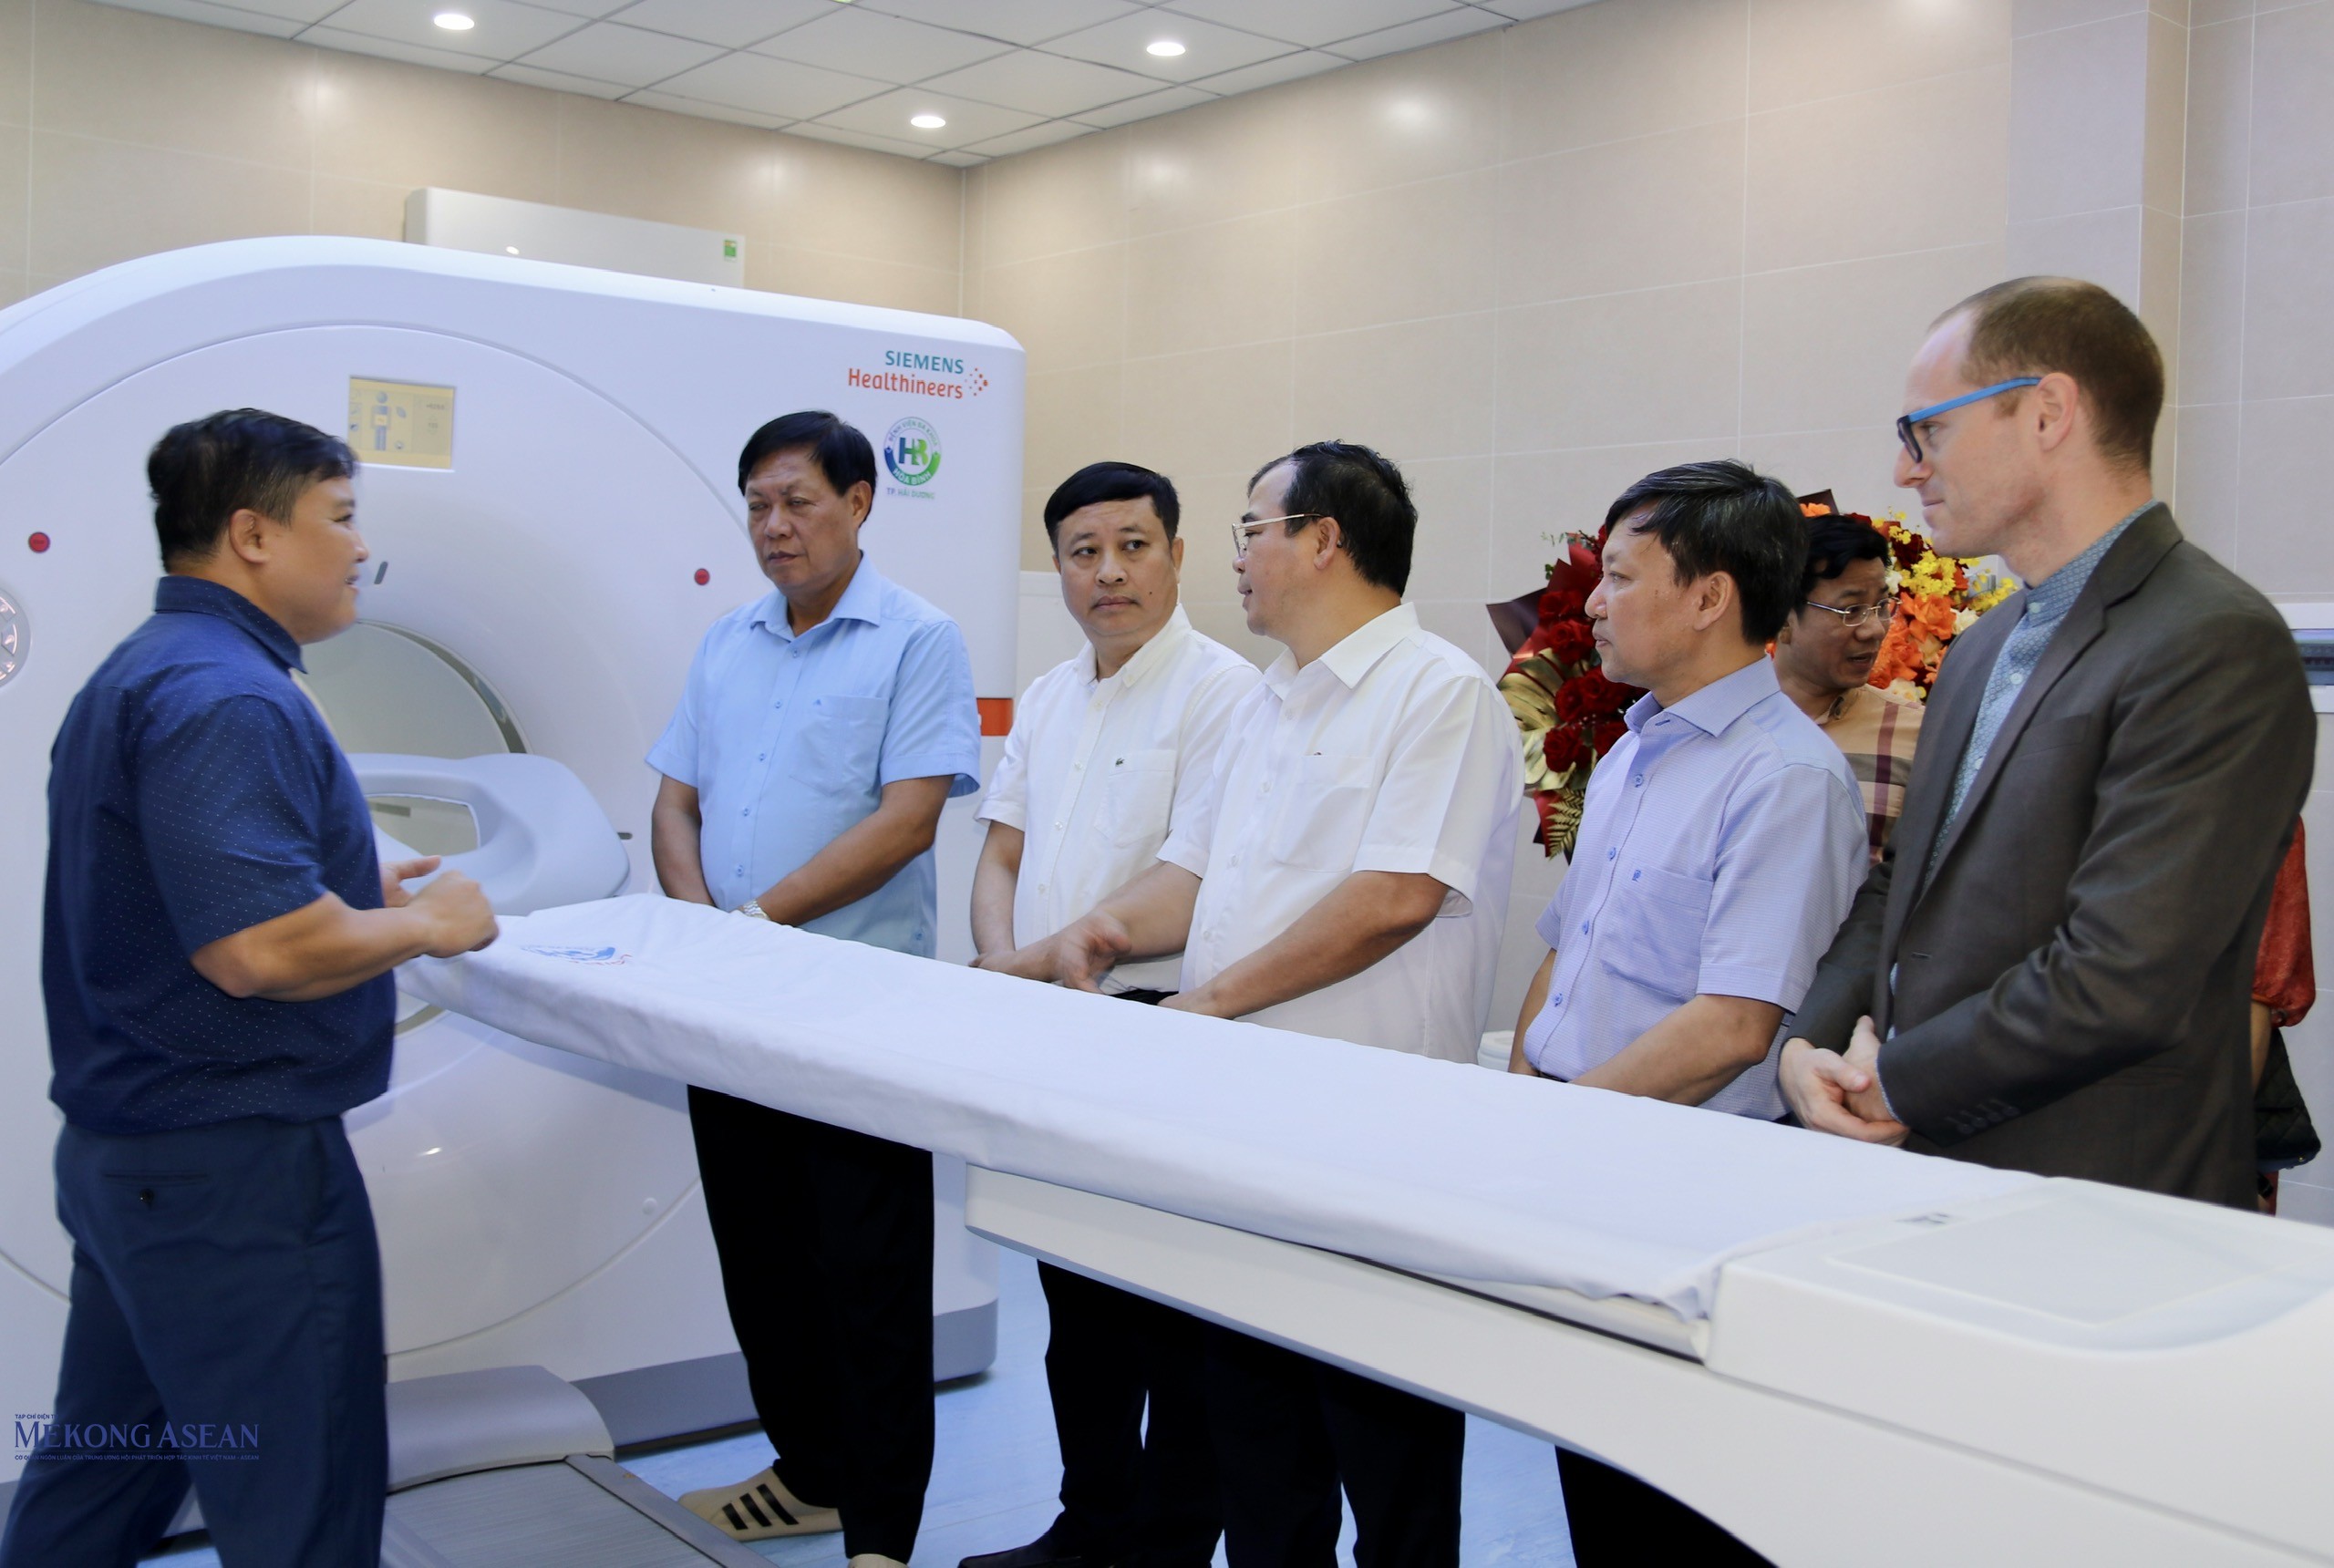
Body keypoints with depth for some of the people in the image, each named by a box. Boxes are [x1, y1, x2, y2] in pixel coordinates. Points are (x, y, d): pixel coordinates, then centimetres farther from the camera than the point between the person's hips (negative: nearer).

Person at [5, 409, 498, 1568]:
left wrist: (358, 897, 15)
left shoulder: (140, 675, 13)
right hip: (231, 1168, -10)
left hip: (124, 1154, 10)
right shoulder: (228, 699, -20)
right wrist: (424, 924, -13)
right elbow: (261, 951, -29)